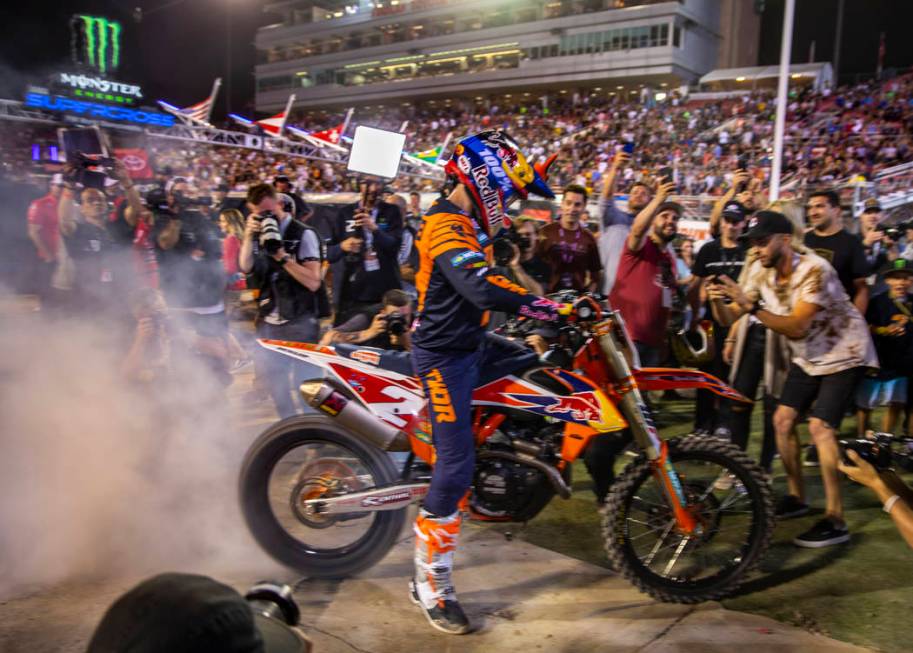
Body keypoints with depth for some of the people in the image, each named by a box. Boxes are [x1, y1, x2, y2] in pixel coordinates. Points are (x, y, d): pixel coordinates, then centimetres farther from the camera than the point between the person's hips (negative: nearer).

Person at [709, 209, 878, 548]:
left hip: (844, 354, -7)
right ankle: (797, 497, 20)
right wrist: (719, 300, -32)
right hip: (808, 357, 7)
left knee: (820, 427, -18)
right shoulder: (760, 272, -6)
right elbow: (729, 318, -10)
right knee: (783, 420, 3)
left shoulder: (814, 270, -28)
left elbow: (796, 327, -34)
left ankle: (835, 520, -11)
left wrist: (752, 306, -43)